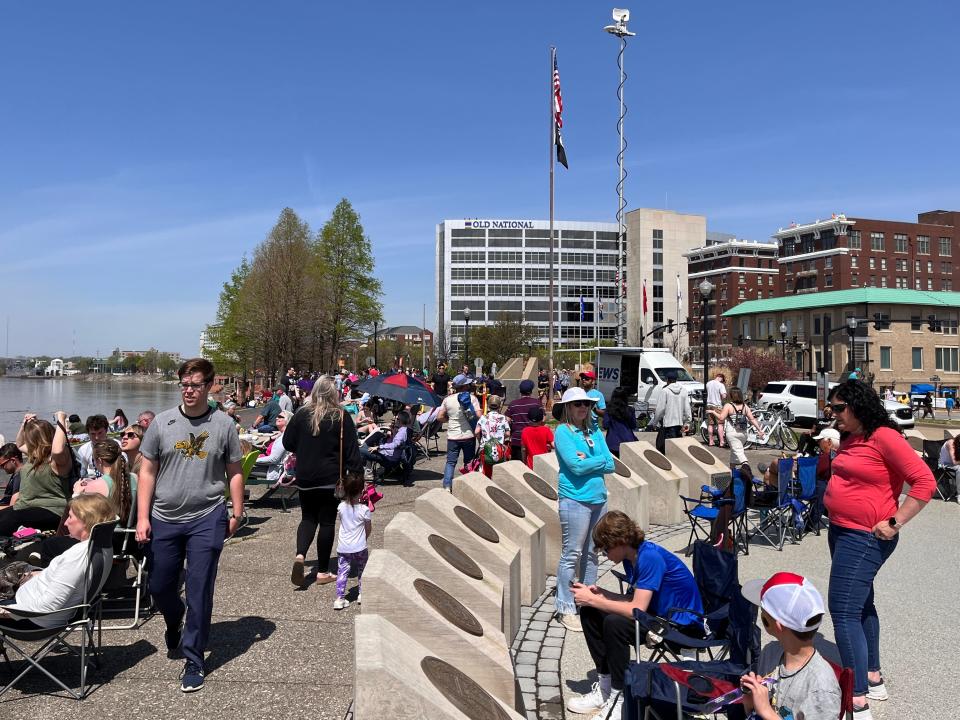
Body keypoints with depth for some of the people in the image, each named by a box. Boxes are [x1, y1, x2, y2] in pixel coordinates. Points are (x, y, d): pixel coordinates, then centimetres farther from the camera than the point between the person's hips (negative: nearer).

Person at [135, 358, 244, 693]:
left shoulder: (223, 425, -2)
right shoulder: (162, 422, 1)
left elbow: (234, 472, 5)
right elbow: (147, 471, 4)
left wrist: (237, 513, 2)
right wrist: (142, 517, -1)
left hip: (207, 519, -2)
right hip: (164, 519, 3)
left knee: (199, 591, 0)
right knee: (159, 586, 16)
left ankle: (193, 659, 15)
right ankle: (175, 624, 48)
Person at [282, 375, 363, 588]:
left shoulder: (301, 414, -2)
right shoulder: (341, 417, -9)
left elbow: (288, 443, 7)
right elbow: (352, 450, -10)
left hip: (305, 477, 3)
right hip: (331, 478, -2)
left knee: (308, 518, 17)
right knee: (327, 522, 7)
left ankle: (300, 555, -7)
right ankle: (323, 571, 12)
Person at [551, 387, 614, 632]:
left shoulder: (594, 431, 11)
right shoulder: (563, 432, -7)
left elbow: (610, 465, 4)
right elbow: (576, 466, -17)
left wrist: (587, 459, -10)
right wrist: (600, 459, -4)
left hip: (599, 498, 6)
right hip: (575, 499, -6)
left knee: (591, 553, 15)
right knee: (572, 554, -2)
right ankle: (566, 608, 8)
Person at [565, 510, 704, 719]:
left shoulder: (650, 557, -27)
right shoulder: (632, 555, 1)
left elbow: (636, 610, -31)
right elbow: (633, 600, 7)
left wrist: (592, 599, -22)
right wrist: (598, 593, -8)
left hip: (684, 625, -10)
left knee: (615, 624, -31)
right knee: (589, 613, 2)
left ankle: (620, 699, -13)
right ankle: (605, 686, 8)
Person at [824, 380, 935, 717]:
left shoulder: (884, 437, -18)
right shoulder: (849, 439, 9)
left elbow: (925, 481, -21)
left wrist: (894, 522, -21)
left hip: (864, 538, -10)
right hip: (841, 532, 10)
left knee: (843, 611, -11)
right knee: (861, 605, 20)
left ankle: (858, 701, -3)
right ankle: (873, 677, 37)